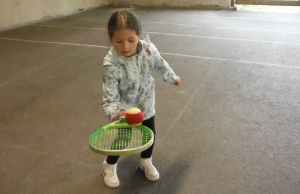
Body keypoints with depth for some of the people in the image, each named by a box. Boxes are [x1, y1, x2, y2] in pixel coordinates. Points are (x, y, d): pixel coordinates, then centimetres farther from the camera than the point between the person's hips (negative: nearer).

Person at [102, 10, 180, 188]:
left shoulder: (148, 49, -21)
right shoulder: (112, 65, -33)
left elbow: (160, 64, 1)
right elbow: (110, 97, -30)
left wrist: (172, 77, 17)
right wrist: (115, 113, -49)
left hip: (146, 104, 4)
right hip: (125, 109, -4)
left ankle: (146, 162, 51)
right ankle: (109, 166, 44)